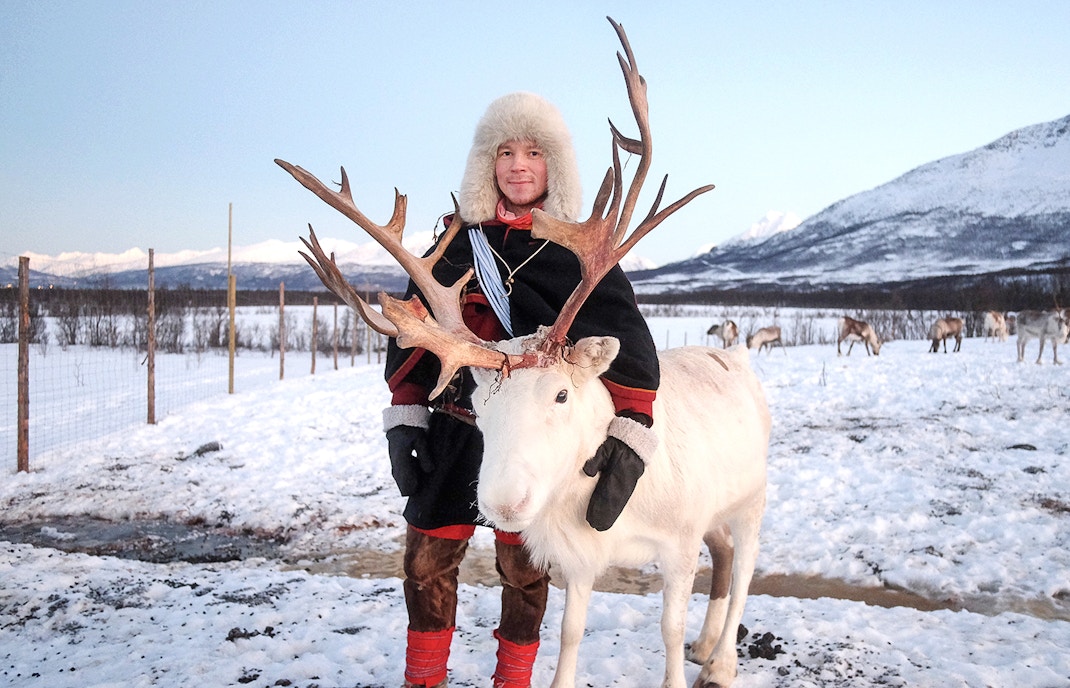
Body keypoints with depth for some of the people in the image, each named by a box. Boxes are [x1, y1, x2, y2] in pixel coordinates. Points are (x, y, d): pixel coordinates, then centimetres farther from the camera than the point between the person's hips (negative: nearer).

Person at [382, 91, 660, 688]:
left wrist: (631, 438, -24)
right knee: (428, 561, 6)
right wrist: (402, 420, 2)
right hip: (453, 431, 2)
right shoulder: (458, 241, 4)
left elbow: (626, 340, -12)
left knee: (524, 569, 10)